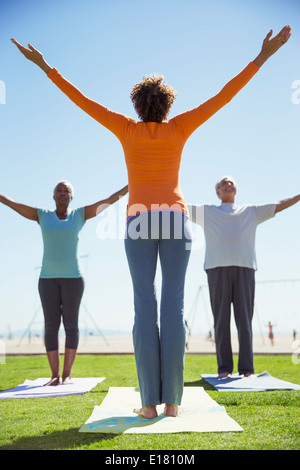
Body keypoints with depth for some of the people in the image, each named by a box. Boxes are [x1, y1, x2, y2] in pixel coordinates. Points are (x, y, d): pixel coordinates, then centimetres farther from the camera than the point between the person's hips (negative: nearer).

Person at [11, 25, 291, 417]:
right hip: (175, 221, 0)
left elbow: (82, 100, 12)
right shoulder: (179, 128, 9)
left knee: (145, 307, -3)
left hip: (141, 222, 0)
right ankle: (172, 401, -6)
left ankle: (150, 401, -7)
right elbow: (223, 97, 8)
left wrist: (45, 66, 20)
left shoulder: (127, 129, 9)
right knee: (173, 306, -4)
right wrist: (262, 57, 11)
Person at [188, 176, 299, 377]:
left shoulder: (251, 211, 26)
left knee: (245, 319, -3)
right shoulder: (206, 211, 23)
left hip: (244, 267, 1)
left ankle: (247, 368, 0)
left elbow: (280, 205, 25)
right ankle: (224, 368, 0)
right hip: (217, 268, -1)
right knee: (221, 319, -3)